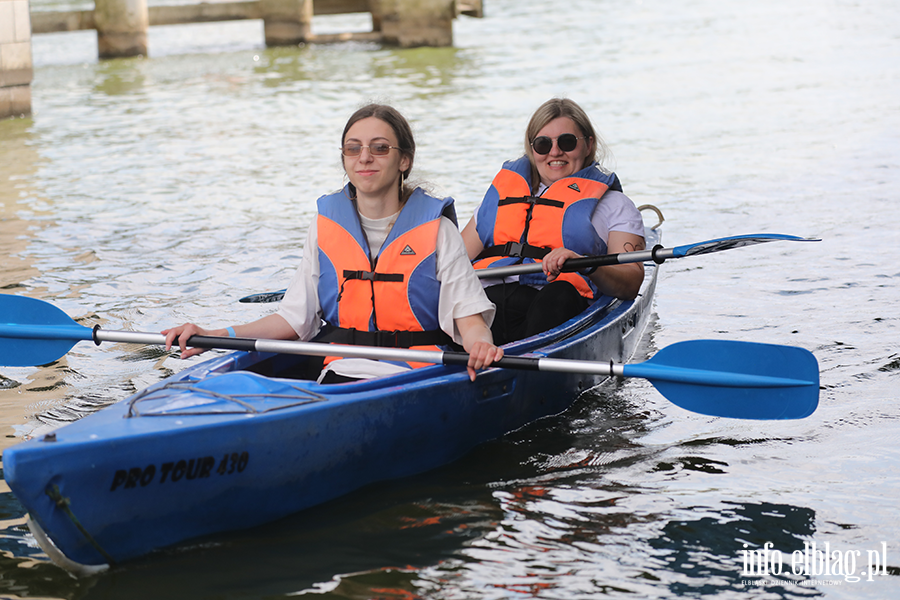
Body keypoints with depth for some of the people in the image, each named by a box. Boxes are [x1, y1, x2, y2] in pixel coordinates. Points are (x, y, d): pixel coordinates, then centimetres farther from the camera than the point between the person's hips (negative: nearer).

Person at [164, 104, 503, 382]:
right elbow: (294, 318, 12)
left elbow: (468, 316, -2)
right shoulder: (325, 228, 12)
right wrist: (212, 336, 1)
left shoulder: (436, 229, 3)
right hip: (338, 375, 2)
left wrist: (480, 345, -26)